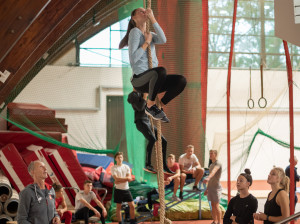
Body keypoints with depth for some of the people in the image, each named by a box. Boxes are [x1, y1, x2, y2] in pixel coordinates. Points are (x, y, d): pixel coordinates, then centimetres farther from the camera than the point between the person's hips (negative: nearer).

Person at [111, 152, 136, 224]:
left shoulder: (126, 167, 7)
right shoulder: (113, 168, -3)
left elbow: (129, 178, -4)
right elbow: (116, 179, -16)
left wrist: (120, 180, -14)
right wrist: (126, 178, -13)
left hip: (126, 189, 3)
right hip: (118, 190, -3)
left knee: (132, 205, 1)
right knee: (118, 207, 3)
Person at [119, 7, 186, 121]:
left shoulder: (150, 35, 19)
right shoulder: (135, 31, -3)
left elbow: (163, 40, -6)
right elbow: (133, 58, -14)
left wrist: (152, 18, -6)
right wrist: (147, 42, -8)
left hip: (152, 81, 7)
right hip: (139, 80, -7)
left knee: (181, 81, -14)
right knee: (161, 71, -38)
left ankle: (159, 106, 0)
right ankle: (150, 105, -17)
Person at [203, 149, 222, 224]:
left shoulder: (218, 164, -11)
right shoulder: (211, 165, 17)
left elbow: (214, 171, -34)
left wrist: (208, 178, -52)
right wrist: (207, 189, 22)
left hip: (216, 187, -8)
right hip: (210, 187, 8)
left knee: (216, 205, -8)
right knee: (212, 205, 9)